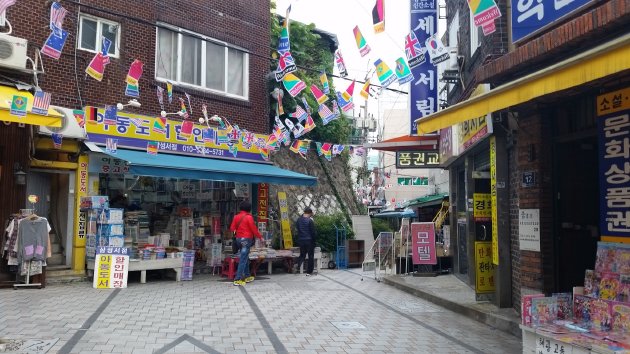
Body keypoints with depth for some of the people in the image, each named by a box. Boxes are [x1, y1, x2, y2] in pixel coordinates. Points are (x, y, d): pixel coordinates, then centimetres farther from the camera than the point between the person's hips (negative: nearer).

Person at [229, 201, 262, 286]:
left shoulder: (236, 216, 5)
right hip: (246, 239, -7)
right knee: (243, 260, -6)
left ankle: (247, 276, 25)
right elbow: (254, 229, -11)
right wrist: (260, 237, 1)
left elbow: (232, 228, 5)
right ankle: (238, 279, -8)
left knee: (245, 258, 18)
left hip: (239, 239, 7)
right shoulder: (249, 217, -12)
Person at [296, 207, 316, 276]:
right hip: (309, 240, -5)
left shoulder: (299, 220, 3)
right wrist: (314, 241, -2)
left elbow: (298, 230, 11)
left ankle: (298, 266, -5)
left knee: (302, 255, 18)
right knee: (310, 256, 5)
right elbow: (313, 232, -9)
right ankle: (309, 272, 5)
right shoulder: (310, 221, -13)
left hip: (301, 240, 5)